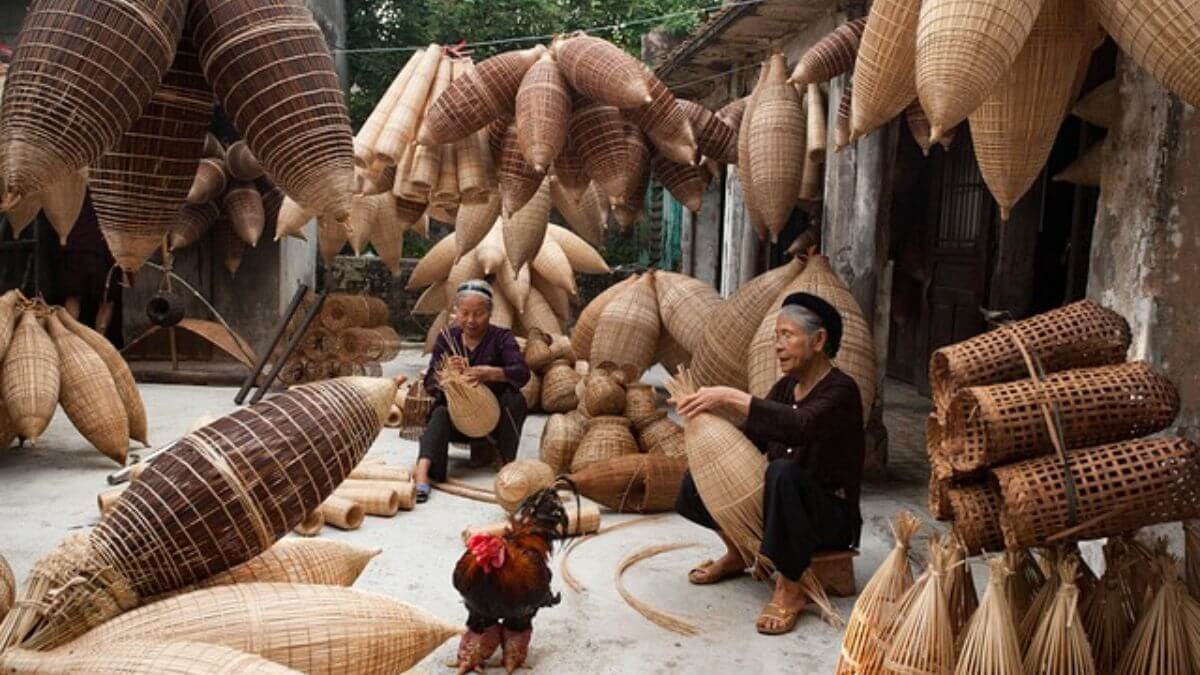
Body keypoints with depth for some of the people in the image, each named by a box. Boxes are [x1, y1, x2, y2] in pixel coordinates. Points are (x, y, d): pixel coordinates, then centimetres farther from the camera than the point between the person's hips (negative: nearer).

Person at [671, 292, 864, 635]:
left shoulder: (840, 391, -17)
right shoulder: (786, 386, 6)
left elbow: (800, 426, -38)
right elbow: (748, 440, -1)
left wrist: (731, 397, -38)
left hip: (830, 516, -7)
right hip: (780, 504, 7)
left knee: (782, 471, -37)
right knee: (700, 477, -8)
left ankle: (789, 591, -23)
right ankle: (737, 554, 16)